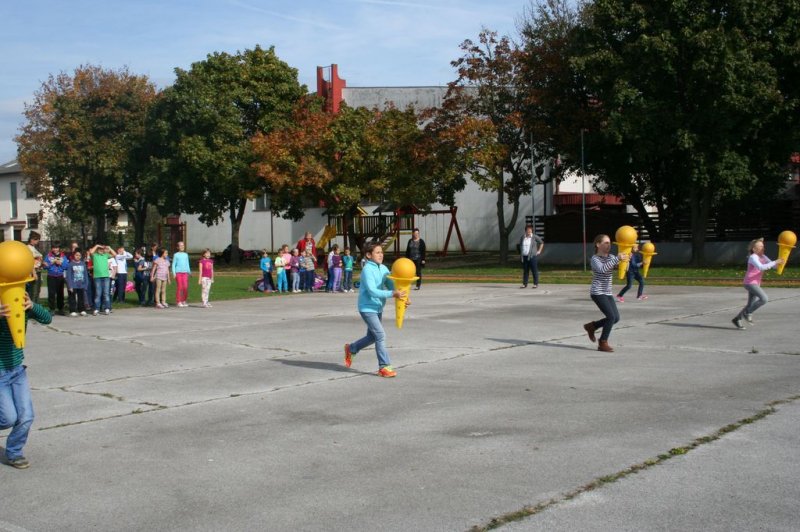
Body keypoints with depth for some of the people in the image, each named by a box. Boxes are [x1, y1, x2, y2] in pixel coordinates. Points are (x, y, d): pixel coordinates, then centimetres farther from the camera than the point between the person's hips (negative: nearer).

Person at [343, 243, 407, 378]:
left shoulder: (383, 269, 5)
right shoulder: (367, 270, -18)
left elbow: (391, 285, 2)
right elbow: (372, 291, -26)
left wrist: (401, 297, -16)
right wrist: (392, 294, -33)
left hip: (378, 308, 8)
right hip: (367, 308, -8)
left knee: (372, 336, 19)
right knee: (380, 335, -13)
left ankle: (351, 349, 41)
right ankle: (384, 367, -6)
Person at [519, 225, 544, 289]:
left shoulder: (535, 237, -4)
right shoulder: (522, 237, 9)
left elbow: (541, 243, 5)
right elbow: (520, 246, 23)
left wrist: (539, 251, 2)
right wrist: (520, 254, 15)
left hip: (532, 256, -4)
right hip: (524, 257, 4)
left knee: (534, 270, -2)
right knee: (525, 271, 7)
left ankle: (536, 284, 3)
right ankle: (525, 284, 12)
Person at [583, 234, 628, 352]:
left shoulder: (611, 257, 10)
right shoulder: (595, 258, -9)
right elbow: (602, 269, -29)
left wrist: (626, 258, -18)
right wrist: (617, 259, -34)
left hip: (608, 293, 8)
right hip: (597, 293, -8)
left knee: (616, 318, 5)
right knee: (611, 316, -16)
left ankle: (591, 326, 24)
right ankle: (603, 343, -4)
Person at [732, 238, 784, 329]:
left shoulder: (763, 257, 11)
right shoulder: (753, 257, -14)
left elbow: (774, 265, 7)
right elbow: (761, 267, -29)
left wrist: (779, 262, -14)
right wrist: (775, 262, -28)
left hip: (756, 283, 9)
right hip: (750, 283, -9)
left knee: (751, 305, 11)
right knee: (764, 299, -20)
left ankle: (737, 319, 22)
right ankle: (747, 312, -5)